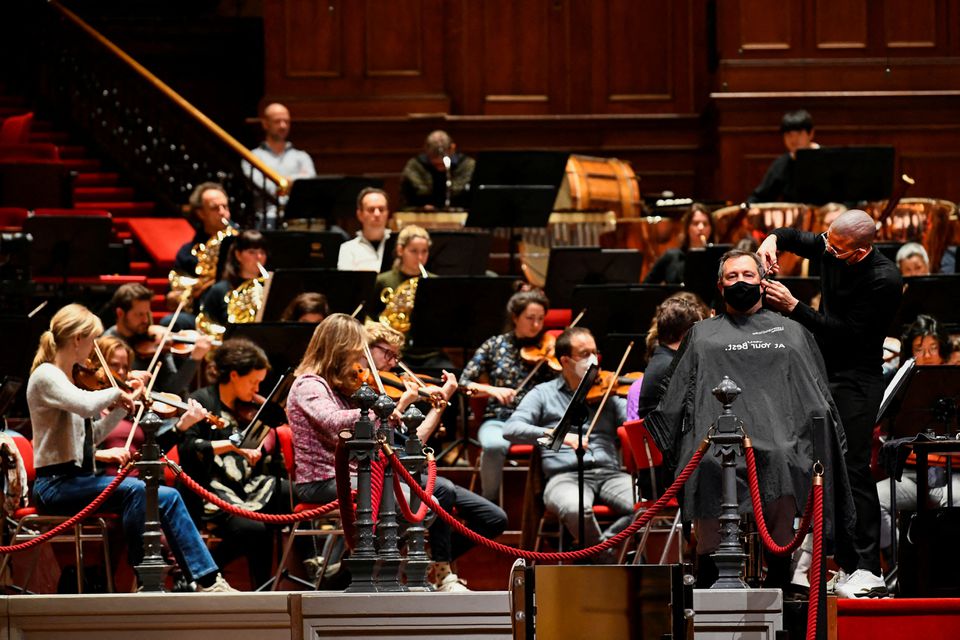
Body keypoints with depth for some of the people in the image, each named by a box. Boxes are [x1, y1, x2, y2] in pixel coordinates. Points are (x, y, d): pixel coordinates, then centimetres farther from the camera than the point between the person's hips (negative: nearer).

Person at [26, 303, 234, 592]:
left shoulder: (69, 378, 16)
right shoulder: (45, 376, -12)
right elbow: (86, 405, -32)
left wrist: (122, 407, 5)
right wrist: (116, 392, -14)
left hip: (80, 478, 9)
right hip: (55, 483, -9)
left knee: (167, 497, -5)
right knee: (134, 490, -31)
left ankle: (207, 579, -8)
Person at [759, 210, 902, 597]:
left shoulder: (885, 281, -21)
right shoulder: (831, 250, -1)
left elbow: (845, 332, -22)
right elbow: (797, 239, 20)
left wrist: (793, 307, -21)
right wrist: (773, 240, -3)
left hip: (855, 381, -8)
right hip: (822, 374, 8)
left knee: (852, 469, -12)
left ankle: (866, 570, -11)